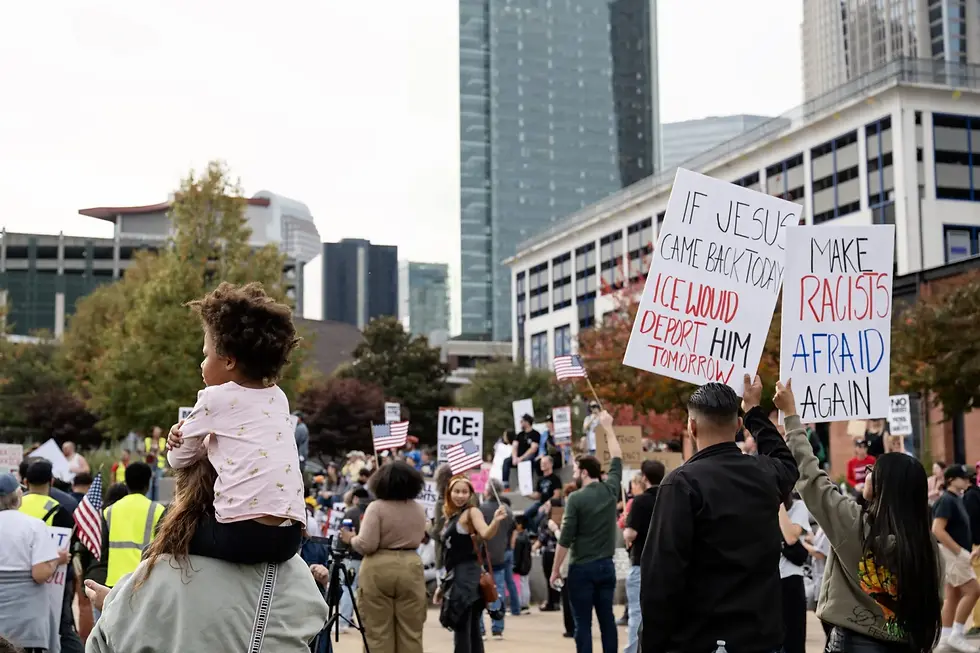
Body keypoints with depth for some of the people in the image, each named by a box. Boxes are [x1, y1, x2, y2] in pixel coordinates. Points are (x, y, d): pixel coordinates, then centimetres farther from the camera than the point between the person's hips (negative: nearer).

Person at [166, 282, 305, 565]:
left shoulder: (215, 397, 2)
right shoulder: (279, 398, 18)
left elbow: (179, 459, 12)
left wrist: (181, 436, 33)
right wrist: (202, 435, 15)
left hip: (242, 533, -6)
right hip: (289, 535, 6)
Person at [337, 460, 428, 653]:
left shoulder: (377, 507, -9)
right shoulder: (419, 509, 6)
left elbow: (367, 545, -13)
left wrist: (350, 538, 5)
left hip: (379, 569, -4)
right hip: (410, 568, 4)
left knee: (379, 631, 2)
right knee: (411, 631, 8)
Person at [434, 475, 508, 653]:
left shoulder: (472, 512, -5)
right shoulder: (452, 516, 18)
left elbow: (486, 534, -25)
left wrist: (496, 521, -45)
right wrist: (443, 585, 22)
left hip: (467, 575, -9)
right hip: (457, 576, 9)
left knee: (461, 628, -11)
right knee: (471, 629, 9)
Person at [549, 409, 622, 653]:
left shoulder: (576, 499, -12)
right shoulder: (611, 489, 2)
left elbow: (565, 539, -13)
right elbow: (617, 459, 18)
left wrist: (555, 569, -4)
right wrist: (608, 427, 27)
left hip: (582, 568, -5)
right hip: (606, 566, 5)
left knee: (583, 623, 0)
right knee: (607, 618, 9)